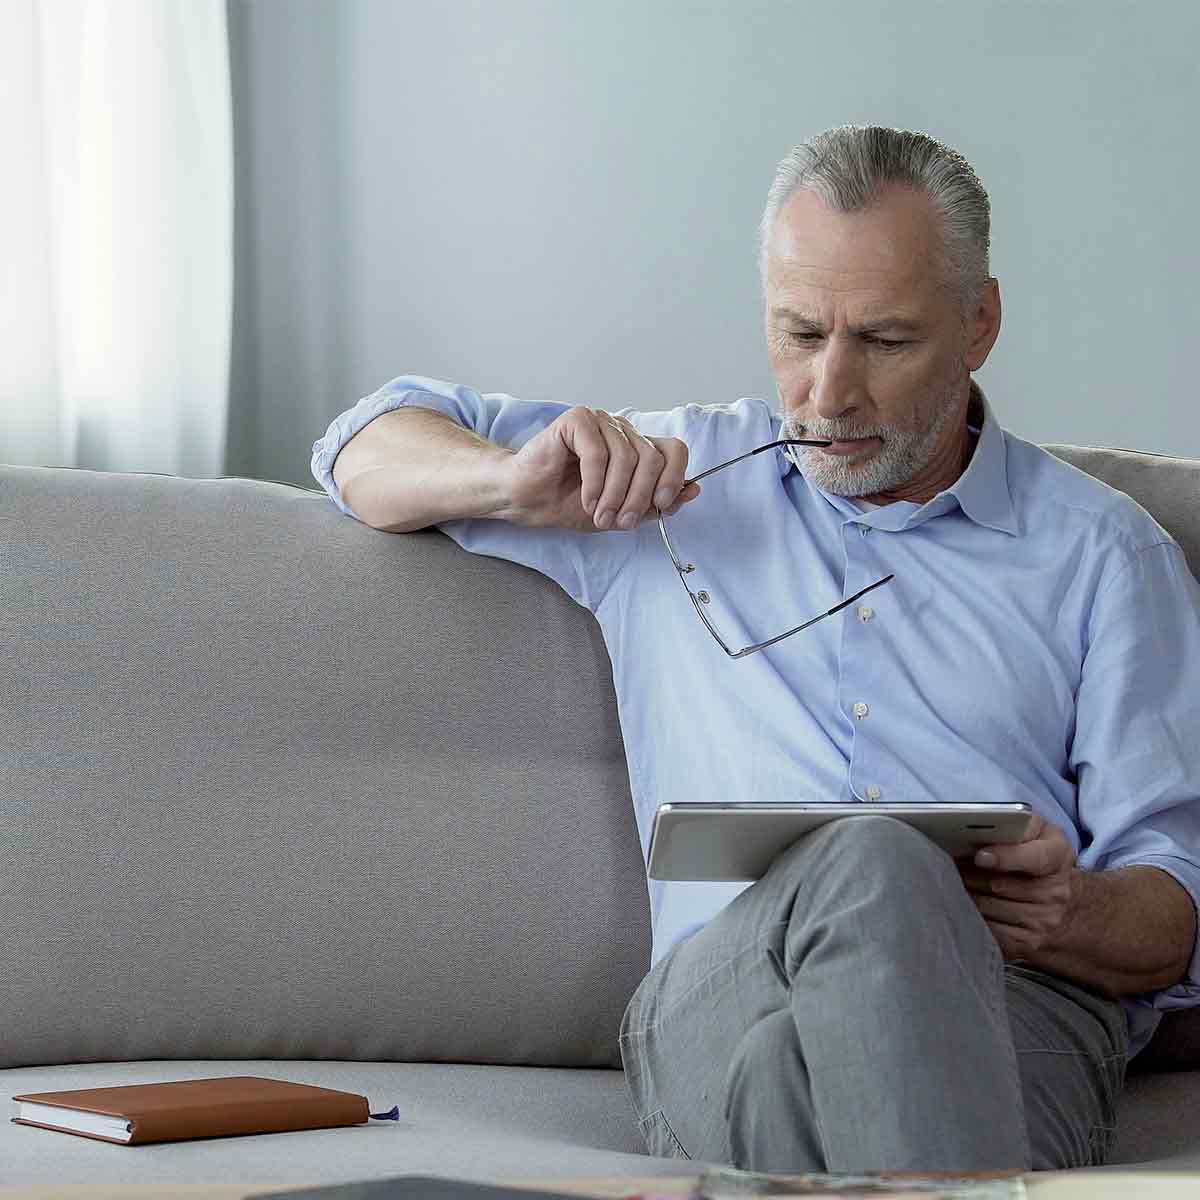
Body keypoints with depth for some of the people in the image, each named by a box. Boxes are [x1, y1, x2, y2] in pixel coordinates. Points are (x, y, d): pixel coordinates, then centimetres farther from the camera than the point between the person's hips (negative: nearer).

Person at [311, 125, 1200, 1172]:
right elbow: (367, 450, 32)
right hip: (721, 993, 1)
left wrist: (1075, 917, -12)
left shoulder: (1100, 550, 20)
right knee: (864, 865, -38)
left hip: (1019, 1013, 0)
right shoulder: (682, 472, 26)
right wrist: (519, 486, 9)